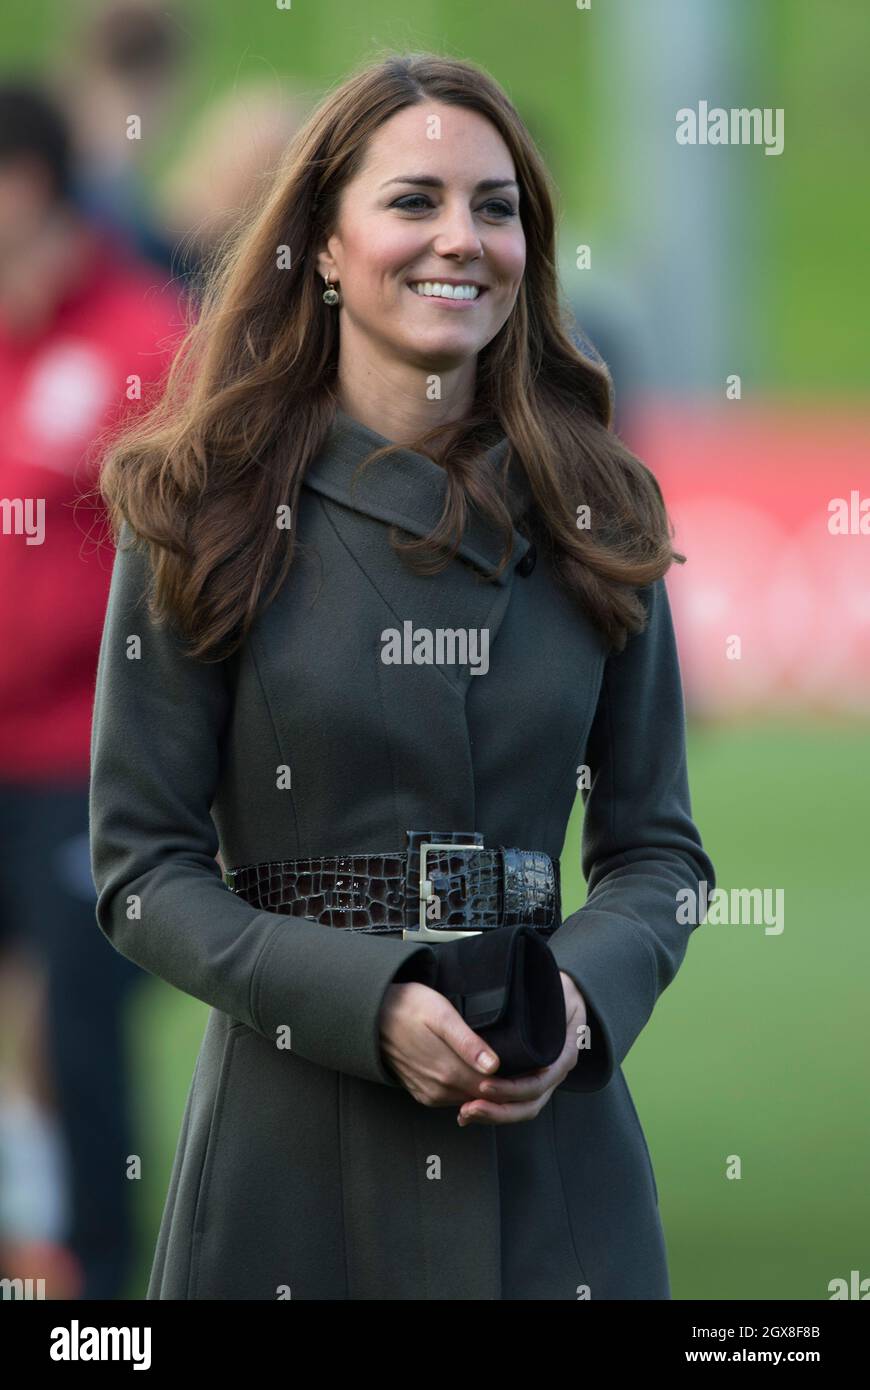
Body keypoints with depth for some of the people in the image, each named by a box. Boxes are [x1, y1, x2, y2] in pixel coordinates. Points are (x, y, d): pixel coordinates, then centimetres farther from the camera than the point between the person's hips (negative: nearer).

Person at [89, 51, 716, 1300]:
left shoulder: (594, 518, 7)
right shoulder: (211, 515, -1)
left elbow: (655, 843, 10)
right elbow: (144, 867, -3)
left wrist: (582, 1001, -11)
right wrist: (371, 1006, -17)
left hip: (549, 1136, 2)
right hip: (295, 1137, -2)